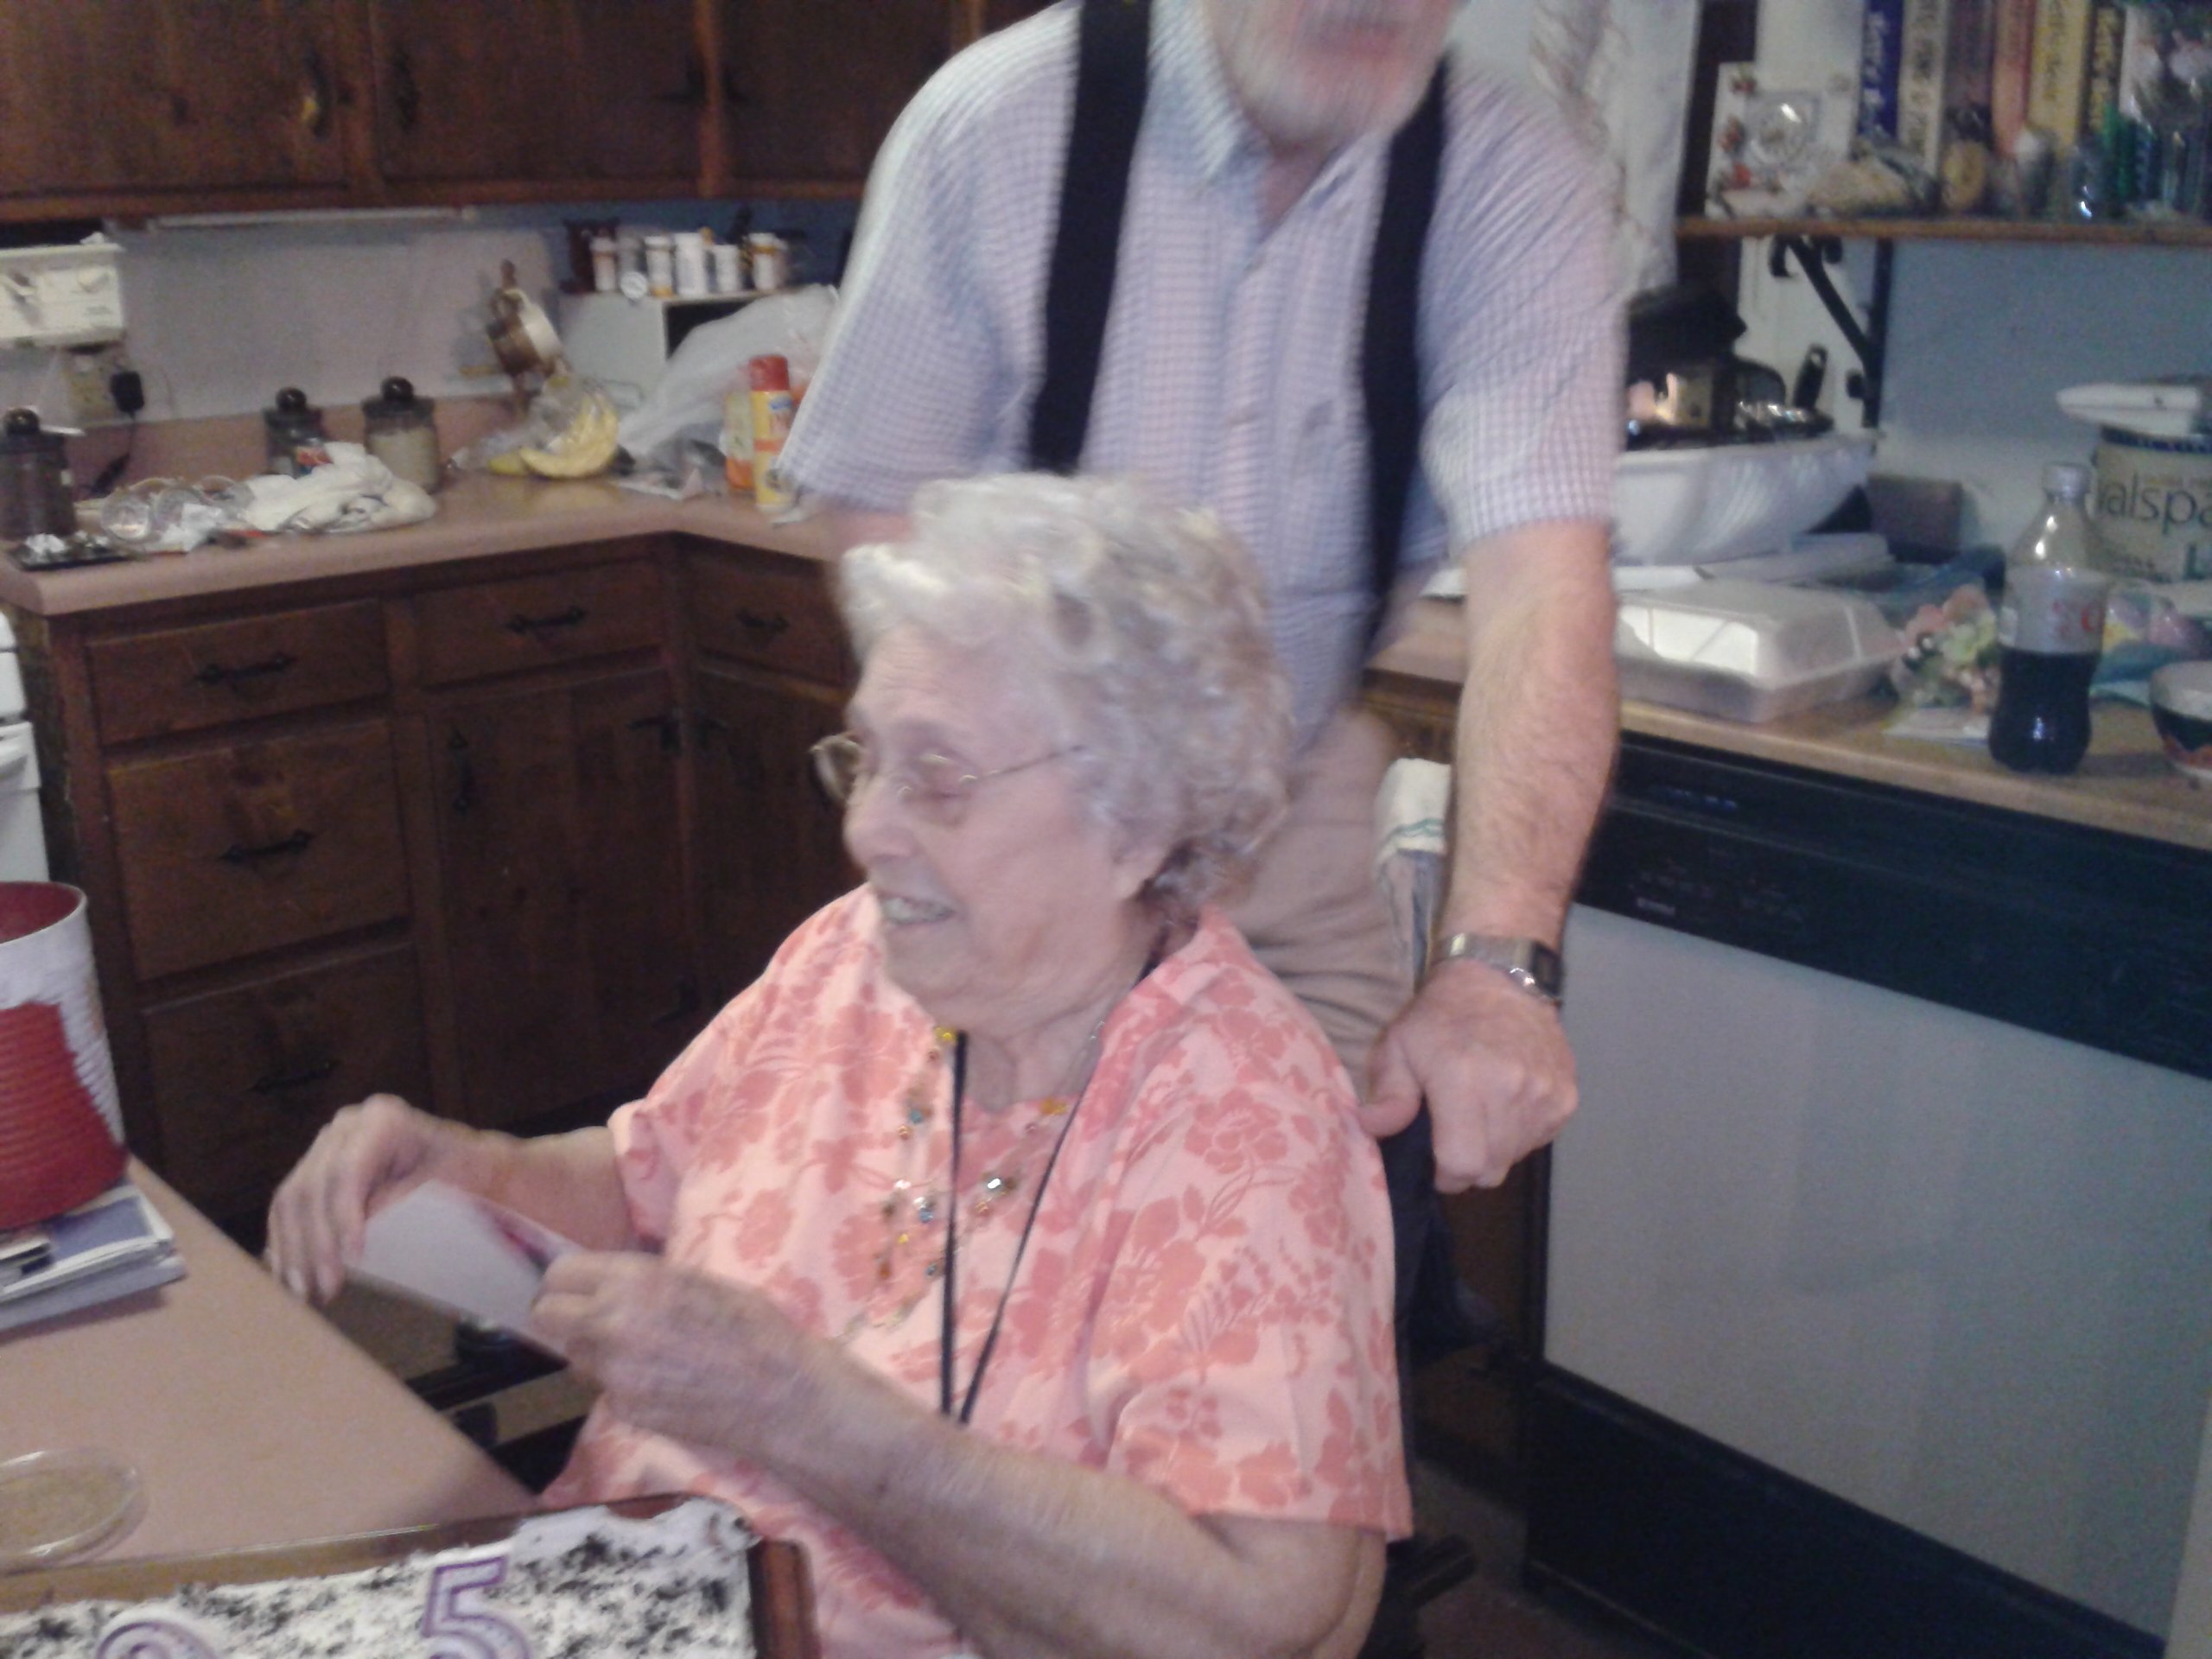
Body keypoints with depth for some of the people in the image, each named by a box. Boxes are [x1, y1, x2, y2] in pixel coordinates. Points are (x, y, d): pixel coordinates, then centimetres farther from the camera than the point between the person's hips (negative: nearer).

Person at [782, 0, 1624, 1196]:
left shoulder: (1515, 185, -14)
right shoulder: (993, 121, -15)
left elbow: (1542, 582, -26)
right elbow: (881, 511, -11)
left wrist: (1498, 960, -38)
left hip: (1304, 805, 1)